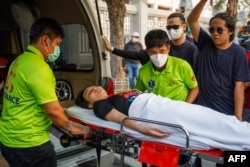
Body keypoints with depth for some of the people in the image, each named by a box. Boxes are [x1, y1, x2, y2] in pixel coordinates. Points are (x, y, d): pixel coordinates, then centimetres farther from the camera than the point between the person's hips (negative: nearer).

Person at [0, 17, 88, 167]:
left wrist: (58, 110, 22)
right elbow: (53, 111, -21)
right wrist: (71, 128, -5)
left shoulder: (19, 61, 6)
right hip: (28, 144, -9)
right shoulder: (38, 67, -22)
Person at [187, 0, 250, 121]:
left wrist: (238, 117, -14)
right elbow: (191, 20, -7)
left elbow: (239, 85, -10)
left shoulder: (238, 53, -7)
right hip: (201, 109, 3)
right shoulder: (205, 44, 1)